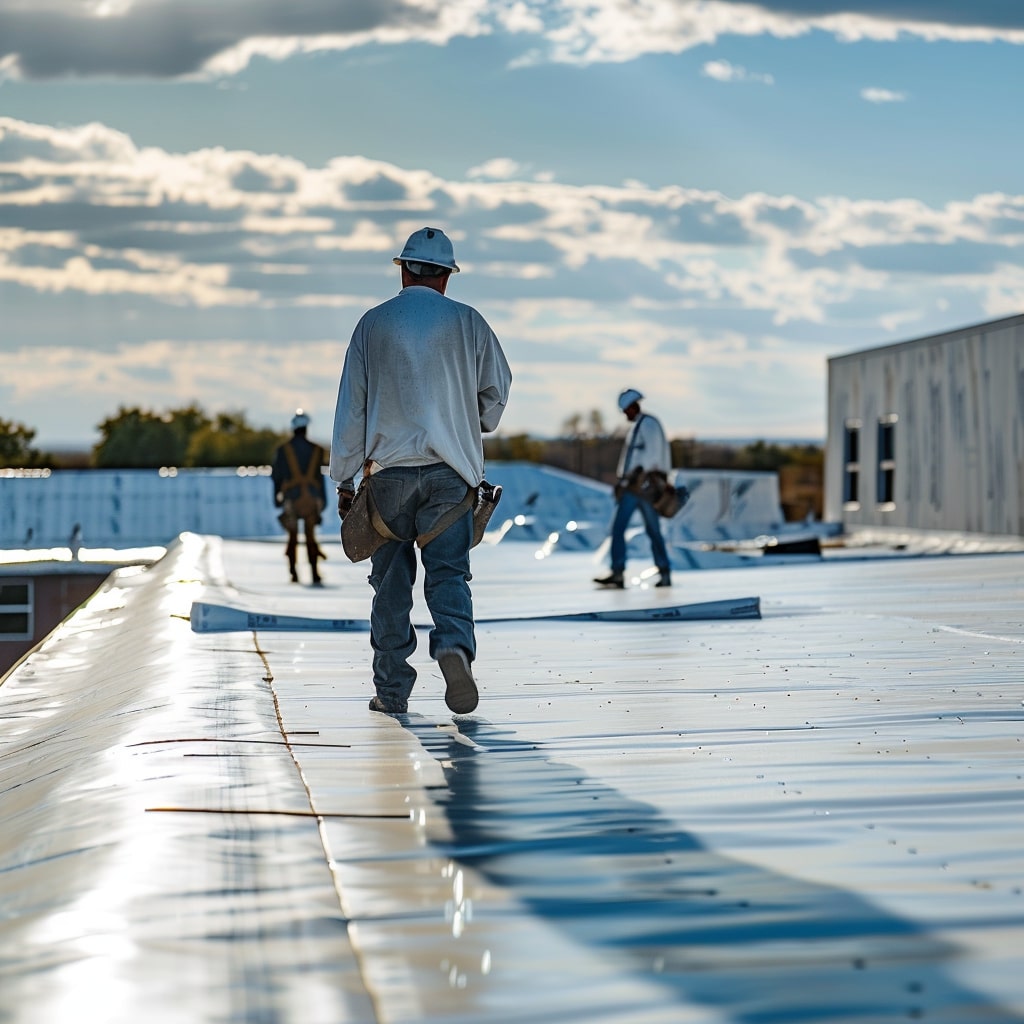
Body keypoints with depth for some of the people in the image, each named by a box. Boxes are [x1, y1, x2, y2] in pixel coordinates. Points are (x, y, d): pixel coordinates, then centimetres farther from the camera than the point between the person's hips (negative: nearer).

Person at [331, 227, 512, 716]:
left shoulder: (373, 323, 3)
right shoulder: (467, 322, 4)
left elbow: (351, 407, 3)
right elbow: (497, 390, 10)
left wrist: (344, 479, 8)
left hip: (388, 469, 0)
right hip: (449, 472, 0)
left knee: (391, 582, 7)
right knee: (448, 571, -1)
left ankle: (391, 690, 9)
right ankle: (454, 647, -30)